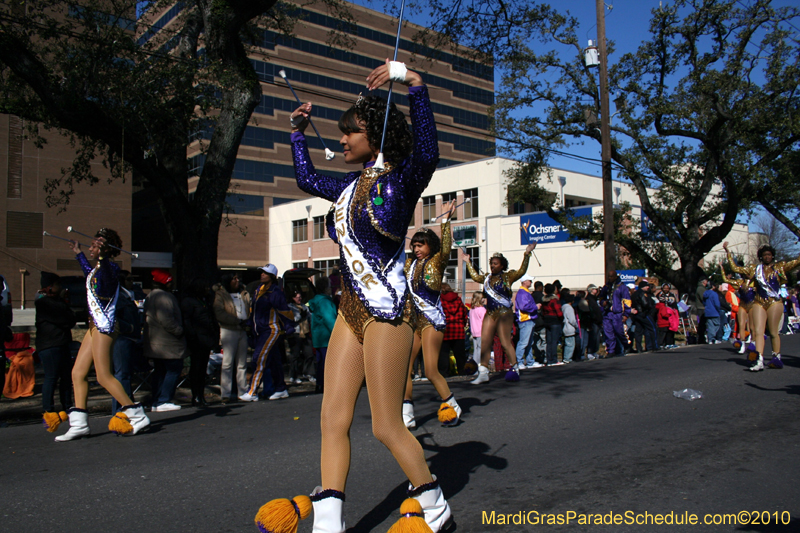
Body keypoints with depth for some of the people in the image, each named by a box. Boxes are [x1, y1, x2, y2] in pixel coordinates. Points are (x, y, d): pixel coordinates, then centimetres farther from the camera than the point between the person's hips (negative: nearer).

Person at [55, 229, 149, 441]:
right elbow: (89, 272, 42)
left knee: (104, 376, -11)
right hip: (95, 326, 10)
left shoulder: (110, 268, -12)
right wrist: (78, 253, 52)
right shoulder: (96, 268, 17)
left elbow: (107, 273, -38)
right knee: (78, 373, 9)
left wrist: (102, 256, -55)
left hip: (104, 326, -10)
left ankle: (137, 415, -4)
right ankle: (79, 424, 14)